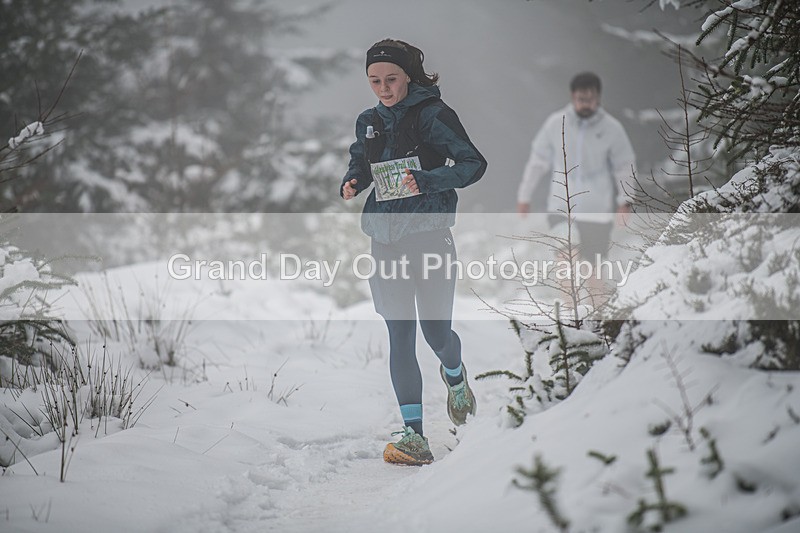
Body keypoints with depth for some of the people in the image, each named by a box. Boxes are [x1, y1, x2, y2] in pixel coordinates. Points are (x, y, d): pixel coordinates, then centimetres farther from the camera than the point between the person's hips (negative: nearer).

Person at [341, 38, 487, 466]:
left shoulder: (433, 114, -7)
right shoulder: (368, 122, 11)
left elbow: (474, 164, -13)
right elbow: (359, 162, 25)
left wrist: (427, 181, -28)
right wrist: (352, 182, 1)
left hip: (429, 234, -4)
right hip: (387, 239, 4)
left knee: (436, 331, -2)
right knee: (400, 335, -2)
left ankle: (455, 375, 36)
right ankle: (413, 435, -2)